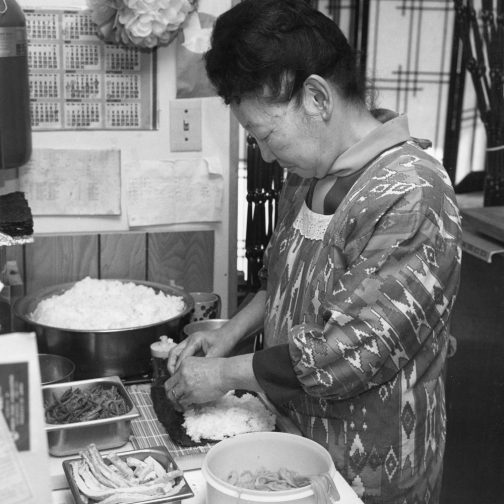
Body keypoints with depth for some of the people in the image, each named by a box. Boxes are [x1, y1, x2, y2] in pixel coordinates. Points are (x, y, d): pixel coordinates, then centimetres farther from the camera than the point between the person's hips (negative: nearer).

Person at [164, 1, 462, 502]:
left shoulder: (410, 197, -27)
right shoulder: (308, 174, 0)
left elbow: (353, 353, -28)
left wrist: (225, 373, -19)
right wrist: (231, 332, 0)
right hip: (297, 432, 7)